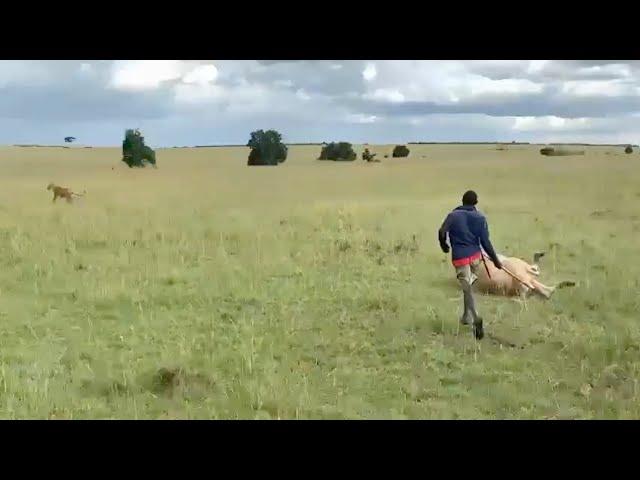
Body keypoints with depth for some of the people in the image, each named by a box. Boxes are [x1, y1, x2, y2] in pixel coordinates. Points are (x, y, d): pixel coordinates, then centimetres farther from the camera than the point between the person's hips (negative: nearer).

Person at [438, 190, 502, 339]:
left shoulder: (453, 215, -2)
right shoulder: (480, 218, 3)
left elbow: (442, 232, -12)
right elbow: (485, 242, -2)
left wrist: (444, 245, 9)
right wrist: (495, 259, 6)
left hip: (460, 257, -3)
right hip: (476, 255, 3)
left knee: (467, 289, -6)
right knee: (468, 284, 22)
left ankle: (476, 318, -26)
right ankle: (467, 316, 28)